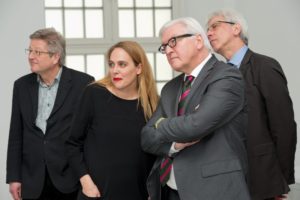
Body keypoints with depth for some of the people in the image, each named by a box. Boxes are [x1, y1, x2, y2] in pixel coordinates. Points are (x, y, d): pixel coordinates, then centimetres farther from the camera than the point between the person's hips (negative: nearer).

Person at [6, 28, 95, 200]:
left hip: (71, 179, -3)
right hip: (33, 181, 3)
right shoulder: (22, 85, 7)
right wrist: (13, 177, 5)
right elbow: (16, 135, 9)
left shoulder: (83, 83, -5)